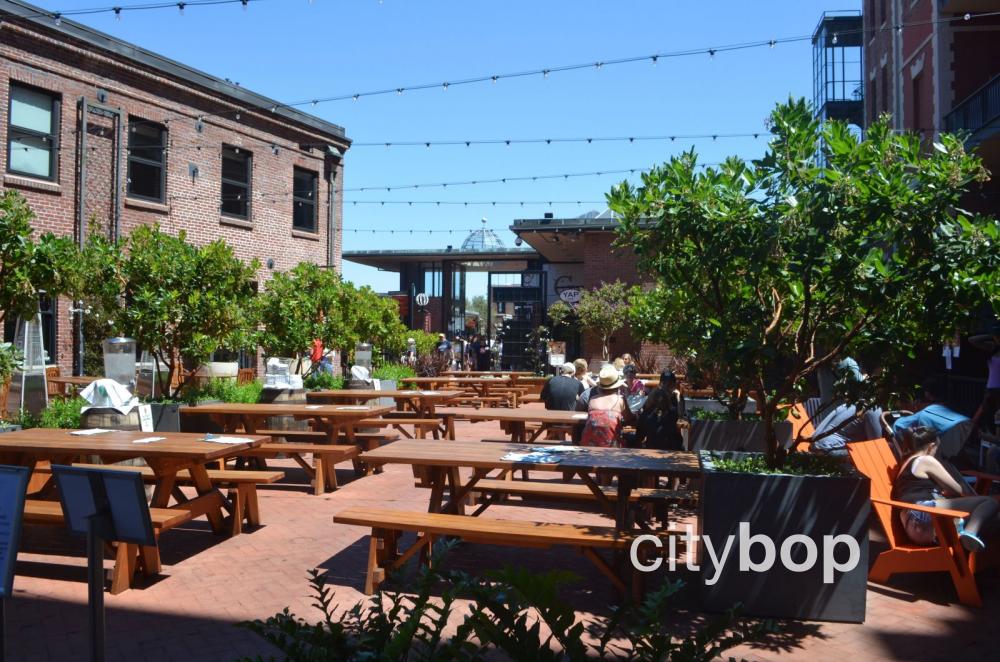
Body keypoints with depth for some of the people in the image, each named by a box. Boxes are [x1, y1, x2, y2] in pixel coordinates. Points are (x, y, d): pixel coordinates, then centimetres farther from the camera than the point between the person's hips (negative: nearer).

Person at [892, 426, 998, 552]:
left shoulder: (907, 463, 30)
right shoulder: (926, 460, 6)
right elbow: (957, 490, 13)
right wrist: (971, 496, 32)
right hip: (923, 511, -8)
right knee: (989, 502, -9)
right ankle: (970, 532, -32)